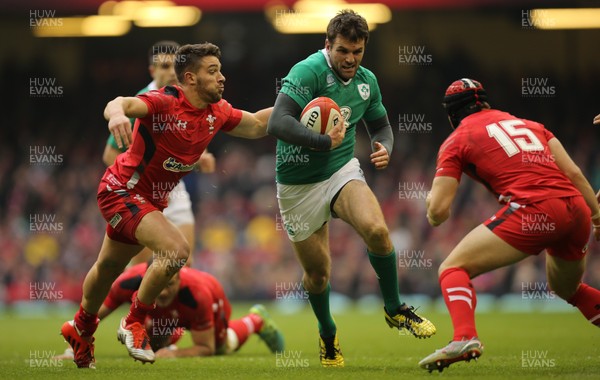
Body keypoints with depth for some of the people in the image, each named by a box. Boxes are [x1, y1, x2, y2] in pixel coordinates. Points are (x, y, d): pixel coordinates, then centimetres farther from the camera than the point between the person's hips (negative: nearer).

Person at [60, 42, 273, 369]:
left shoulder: (217, 112, -5)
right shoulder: (165, 102, -28)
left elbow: (256, 125, 12)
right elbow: (123, 104, -46)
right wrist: (116, 112, -69)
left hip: (151, 199, 8)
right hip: (121, 190, -8)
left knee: (108, 268, 26)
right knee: (176, 249, -26)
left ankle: (80, 329, 49)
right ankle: (134, 324, -8)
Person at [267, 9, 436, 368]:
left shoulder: (367, 81, 1)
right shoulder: (309, 72, -21)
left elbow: (381, 125, 17)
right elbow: (278, 123, -32)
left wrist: (384, 149, -5)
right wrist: (323, 141, -38)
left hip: (342, 171, 3)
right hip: (299, 186, -3)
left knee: (376, 230, -26)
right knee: (317, 272, 6)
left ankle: (394, 309, -4)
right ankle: (327, 333, 38)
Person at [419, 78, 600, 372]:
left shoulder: (457, 140, 13)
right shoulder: (528, 124, 27)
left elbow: (438, 211, 7)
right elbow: (574, 173, 17)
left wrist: (432, 200, 28)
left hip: (533, 208, -6)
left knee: (453, 268, 1)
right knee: (566, 288, 32)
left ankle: (464, 338, -25)